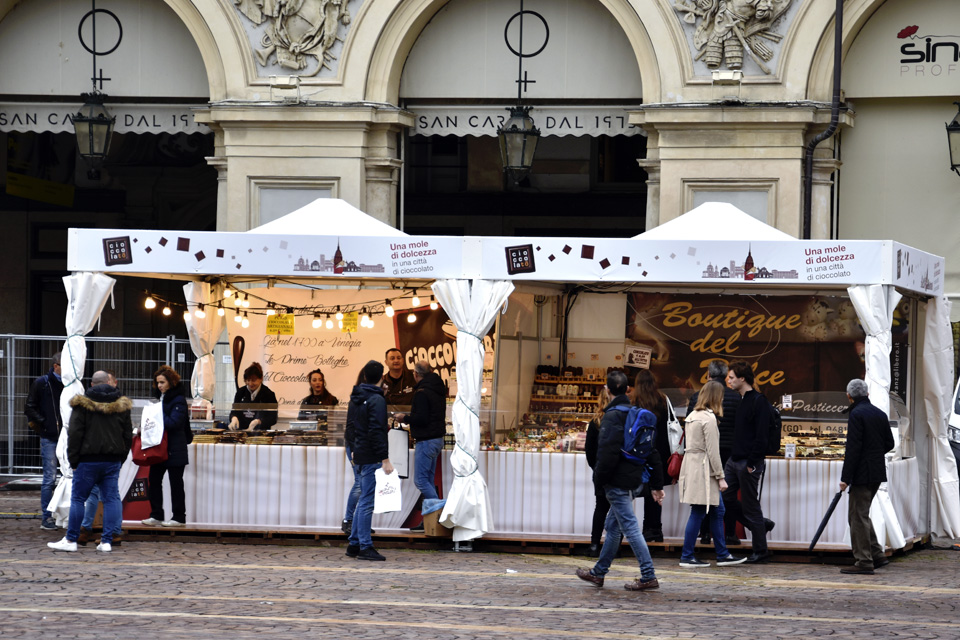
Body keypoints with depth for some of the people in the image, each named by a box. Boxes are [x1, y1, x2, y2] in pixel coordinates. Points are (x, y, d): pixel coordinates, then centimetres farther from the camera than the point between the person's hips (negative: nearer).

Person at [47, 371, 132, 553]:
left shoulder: (82, 404, -5)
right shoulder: (122, 405, 7)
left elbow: (74, 434, -7)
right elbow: (128, 435, 11)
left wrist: (73, 460, -2)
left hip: (88, 461, -3)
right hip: (113, 460, 3)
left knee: (78, 498, 2)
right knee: (111, 498, 5)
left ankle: (71, 540, 3)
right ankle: (107, 541, 2)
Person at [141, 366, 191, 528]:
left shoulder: (178, 400, -13)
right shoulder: (163, 397, 14)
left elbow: (173, 423, -22)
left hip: (175, 450, -8)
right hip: (161, 448, 8)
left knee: (176, 484, 0)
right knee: (153, 480, 5)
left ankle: (179, 518, 7)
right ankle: (156, 516, 11)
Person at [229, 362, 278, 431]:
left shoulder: (268, 394, -2)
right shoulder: (241, 392, 10)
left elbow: (273, 419, -6)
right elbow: (234, 411, 10)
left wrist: (258, 421, -24)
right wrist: (234, 418, -14)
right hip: (241, 431, 5)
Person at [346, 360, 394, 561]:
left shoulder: (355, 399, 13)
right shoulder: (376, 400, -14)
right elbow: (377, 431, -20)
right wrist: (385, 459, -20)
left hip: (359, 456, 9)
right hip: (371, 458, -9)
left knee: (363, 501, 16)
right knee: (367, 503, -6)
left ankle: (354, 544, 18)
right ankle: (365, 547, -5)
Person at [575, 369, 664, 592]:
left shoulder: (612, 416, -14)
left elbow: (608, 451, -22)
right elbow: (653, 452, 13)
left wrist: (600, 477, -8)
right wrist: (656, 484, 16)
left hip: (618, 482, -9)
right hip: (635, 480, 9)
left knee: (630, 527, -8)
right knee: (612, 526, 19)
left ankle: (648, 576, -10)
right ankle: (598, 572, 29)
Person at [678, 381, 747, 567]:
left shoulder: (692, 416, 13)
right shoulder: (709, 418, -14)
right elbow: (712, 451, -16)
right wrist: (720, 477, -11)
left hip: (691, 466, 10)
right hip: (703, 470, -10)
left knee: (717, 511, 14)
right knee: (698, 513, -4)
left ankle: (722, 554, 17)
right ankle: (687, 557, 1)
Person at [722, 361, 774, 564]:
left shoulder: (759, 402, -13)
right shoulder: (740, 401, 14)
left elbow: (761, 435, -18)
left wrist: (752, 462, -21)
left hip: (749, 463, -9)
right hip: (734, 460, 9)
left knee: (750, 505, -2)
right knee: (725, 498, 8)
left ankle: (760, 551, 8)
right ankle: (761, 524, 23)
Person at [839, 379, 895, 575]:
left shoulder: (856, 414, -14)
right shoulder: (880, 414, 11)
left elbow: (853, 447, -18)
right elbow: (889, 443, 16)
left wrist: (846, 477, -17)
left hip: (862, 474, -9)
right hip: (877, 472, 9)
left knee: (858, 516, -3)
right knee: (861, 515, 18)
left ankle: (864, 562, -3)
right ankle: (877, 555, 18)